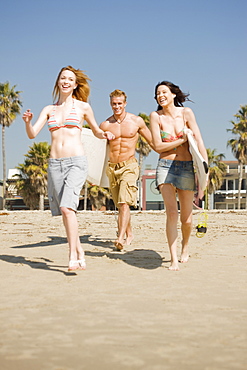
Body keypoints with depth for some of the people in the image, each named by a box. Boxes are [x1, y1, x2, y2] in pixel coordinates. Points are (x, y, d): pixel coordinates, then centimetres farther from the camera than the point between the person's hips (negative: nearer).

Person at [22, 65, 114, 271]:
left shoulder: (83, 107, 8)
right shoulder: (49, 110, 15)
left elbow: (96, 131, 19)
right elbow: (32, 134, 6)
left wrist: (106, 134, -2)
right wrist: (27, 122, -14)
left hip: (76, 161, -4)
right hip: (55, 163, 4)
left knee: (67, 207, -21)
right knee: (64, 211, 4)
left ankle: (73, 257, -17)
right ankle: (80, 255, 15)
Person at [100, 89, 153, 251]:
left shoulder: (136, 121, 0)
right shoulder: (105, 125, 3)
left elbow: (152, 141, 11)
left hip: (129, 166, -3)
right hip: (111, 167, 3)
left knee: (124, 203, -17)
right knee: (120, 205, 11)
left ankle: (120, 238, -23)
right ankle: (129, 234, 28)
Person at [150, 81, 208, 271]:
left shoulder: (186, 113, -1)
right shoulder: (155, 116, 0)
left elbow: (199, 142, -6)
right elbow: (158, 146, -4)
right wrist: (182, 140, -9)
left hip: (186, 167, 1)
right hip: (166, 166, -1)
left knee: (186, 218, 6)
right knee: (171, 212, -16)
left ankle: (185, 245, 37)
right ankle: (174, 259, -11)